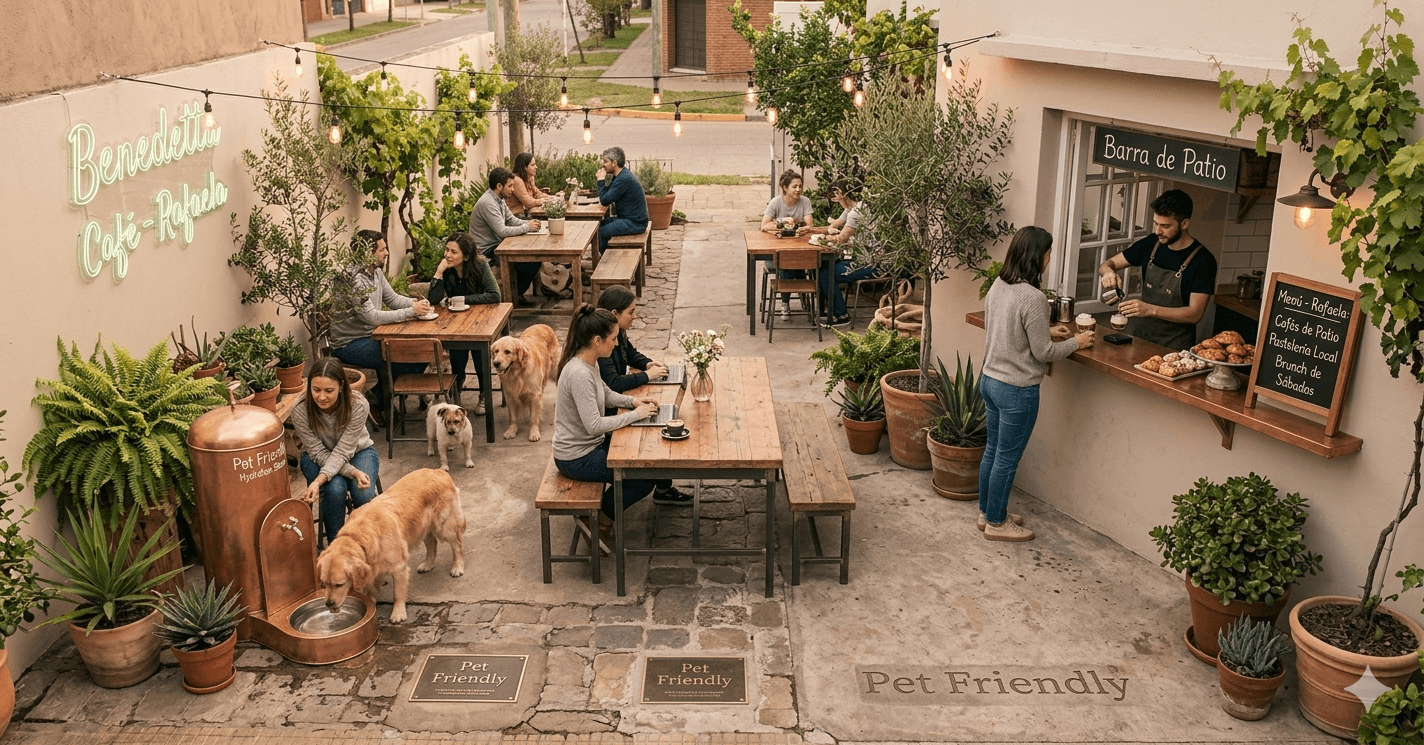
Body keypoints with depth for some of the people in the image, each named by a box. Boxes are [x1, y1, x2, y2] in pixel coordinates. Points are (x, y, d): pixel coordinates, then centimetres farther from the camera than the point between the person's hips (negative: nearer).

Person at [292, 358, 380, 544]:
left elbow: (342, 452, -31)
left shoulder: (359, 406, -31)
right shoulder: (300, 411, -28)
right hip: (318, 457, 0)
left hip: (358, 451, 0)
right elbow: (319, 452, -21)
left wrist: (318, 481, -46)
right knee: (335, 489, -31)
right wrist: (353, 472, -33)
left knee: (364, 494, -28)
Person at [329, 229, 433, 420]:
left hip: (371, 336, 9)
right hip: (349, 345, -9)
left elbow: (393, 299, 14)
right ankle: (378, 398, 0)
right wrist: (411, 311, -28)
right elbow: (373, 317, -28)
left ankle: (382, 395, 8)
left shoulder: (376, 272, 7)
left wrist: (414, 302, -8)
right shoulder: (353, 279, -23)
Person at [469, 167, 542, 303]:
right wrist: (527, 227, -19)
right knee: (532, 261, -17)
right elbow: (502, 231, -28)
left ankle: (516, 291, 11)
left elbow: (511, 220, 16)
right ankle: (516, 294, 3)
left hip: (496, 245, 10)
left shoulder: (498, 199, 9)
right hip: (487, 250, -10)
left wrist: (529, 222, -4)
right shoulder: (487, 203, -23)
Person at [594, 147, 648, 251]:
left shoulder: (624, 179, -23)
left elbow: (605, 200, -22)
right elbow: (608, 195, 16)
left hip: (635, 223, -11)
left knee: (601, 232, -13)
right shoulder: (623, 174, 10)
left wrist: (601, 181, -11)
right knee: (599, 224, 14)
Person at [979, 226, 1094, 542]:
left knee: (993, 451, 20)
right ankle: (996, 523, 19)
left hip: (990, 378, 8)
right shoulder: (1032, 297, -24)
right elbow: (1043, 352, -17)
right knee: (1007, 459, 6)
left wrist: (1044, 330, 18)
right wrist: (1076, 342, -1)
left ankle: (987, 511, 34)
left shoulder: (997, 286, 2)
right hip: (1017, 389, -8)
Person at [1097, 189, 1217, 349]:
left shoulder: (1203, 261, -9)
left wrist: (1150, 310, -26)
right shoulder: (1151, 244, 5)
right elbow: (1108, 264, 13)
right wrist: (1108, 272, -12)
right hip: (1139, 335, 4)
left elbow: (1195, 314, -13)